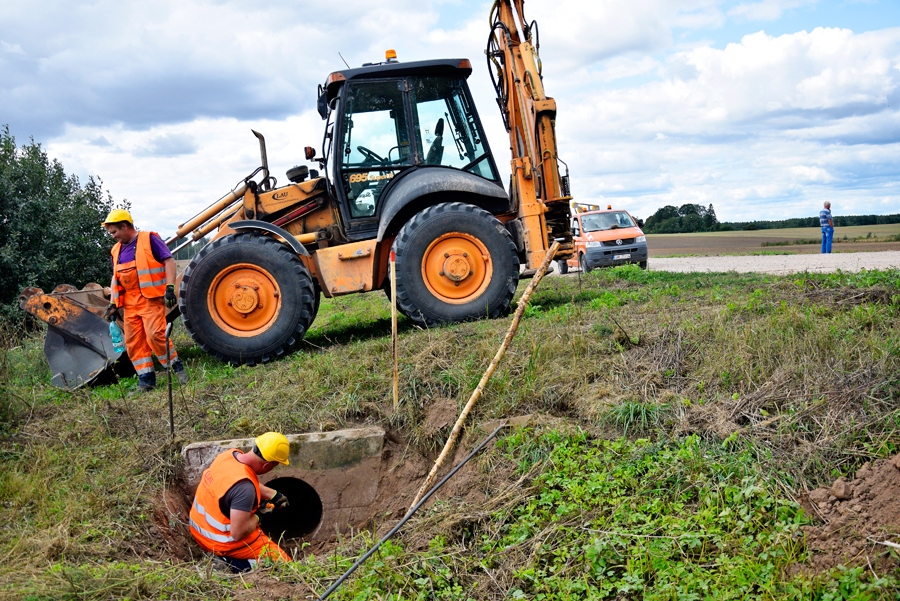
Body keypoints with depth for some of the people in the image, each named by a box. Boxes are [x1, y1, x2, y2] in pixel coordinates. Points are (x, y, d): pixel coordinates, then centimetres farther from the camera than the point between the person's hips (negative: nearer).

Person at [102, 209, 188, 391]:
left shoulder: (149, 239, -2)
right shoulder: (117, 250, 18)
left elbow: (169, 261, -8)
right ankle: (146, 380, 10)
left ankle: (177, 367, 1)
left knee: (155, 335, -17)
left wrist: (170, 287, -18)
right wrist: (113, 304, 16)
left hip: (151, 298, -7)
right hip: (130, 303, 7)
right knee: (133, 342, 4)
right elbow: (116, 278, 23)